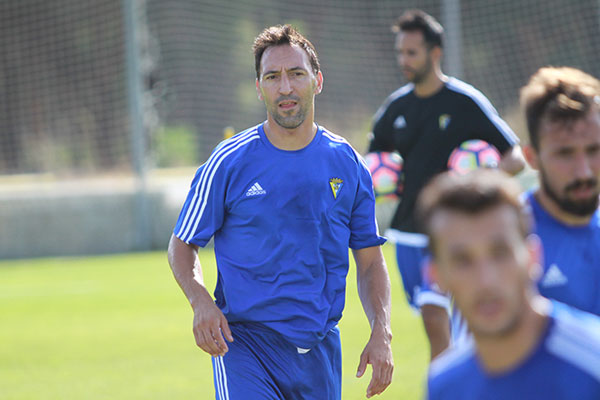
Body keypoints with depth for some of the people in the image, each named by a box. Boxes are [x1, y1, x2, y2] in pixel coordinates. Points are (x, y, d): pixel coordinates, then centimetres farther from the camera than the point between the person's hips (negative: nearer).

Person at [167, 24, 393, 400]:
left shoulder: (348, 164, 5)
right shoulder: (229, 162, -3)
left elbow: (370, 260, 12)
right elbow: (181, 245, 5)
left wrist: (381, 332, -2)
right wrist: (200, 301, -15)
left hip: (320, 348, 4)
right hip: (243, 341, -4)